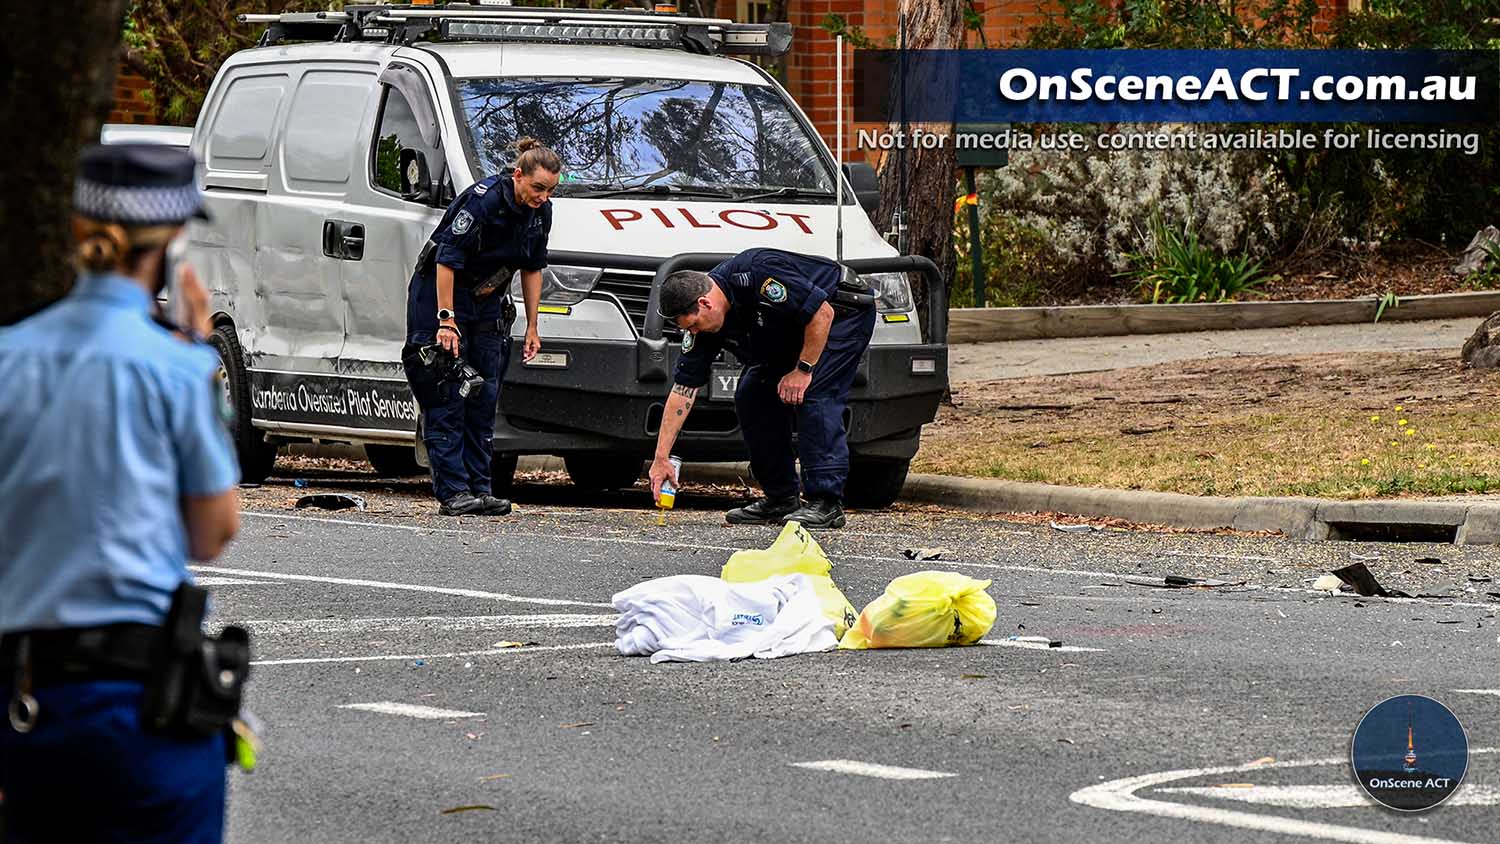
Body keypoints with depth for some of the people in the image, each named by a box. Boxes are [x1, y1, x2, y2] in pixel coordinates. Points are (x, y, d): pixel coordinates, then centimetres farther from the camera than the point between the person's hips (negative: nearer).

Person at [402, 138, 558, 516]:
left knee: (484, 398, 4)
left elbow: (533, 268, 9)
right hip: (440, 292, -7)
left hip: (486, 302, 7)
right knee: (447, 399, -9)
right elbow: (446, 261, -24)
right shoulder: (482, 200, -25)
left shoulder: (540, 213, -3)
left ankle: (479, 488, 6)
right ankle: (453, 492, -12)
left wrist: (532, 326, 8)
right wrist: (446, 321, -26)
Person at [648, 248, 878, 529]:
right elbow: (684, 389, -7)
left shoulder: (756, 276, -35)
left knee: (814, 394, -23)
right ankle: (781, 499, 6)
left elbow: (822, 313, -31)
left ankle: (825, 502, -22)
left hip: (842, 314, -8)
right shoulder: (702, 322, -10)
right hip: (790, 334, 8)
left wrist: (803, 370, -25)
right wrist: (660, 458, -10)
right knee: (751, 396, -1)